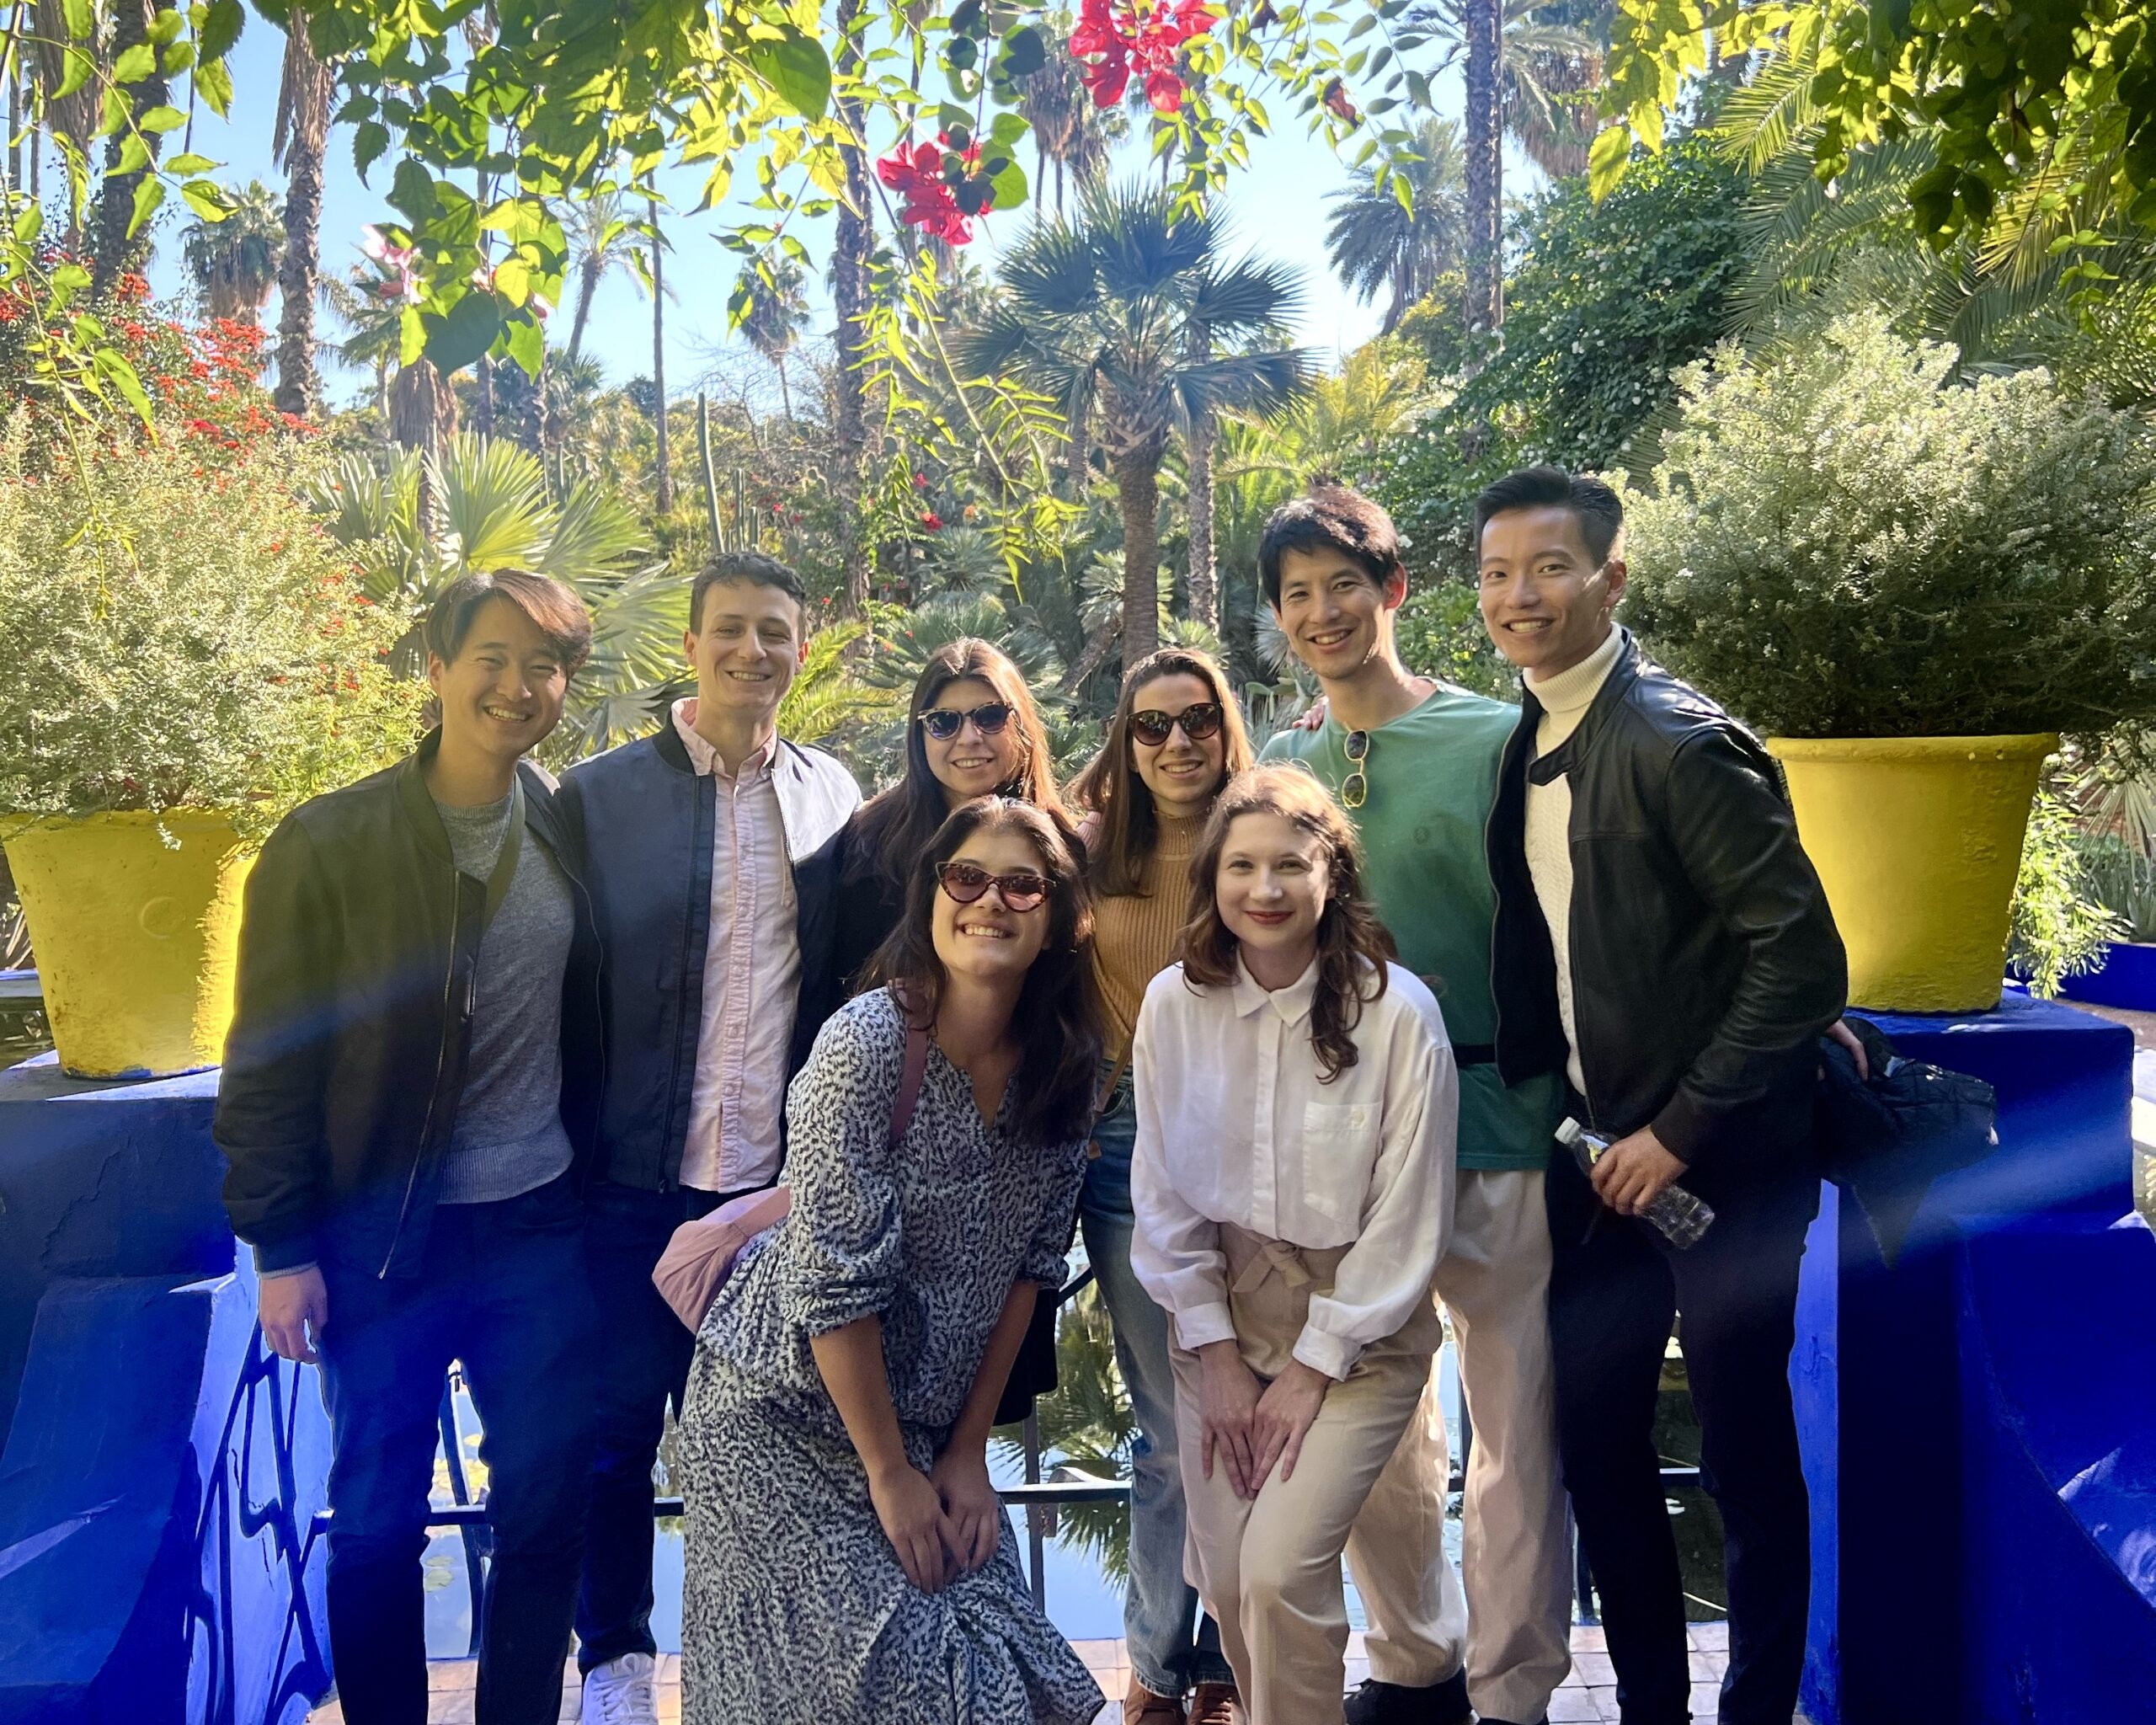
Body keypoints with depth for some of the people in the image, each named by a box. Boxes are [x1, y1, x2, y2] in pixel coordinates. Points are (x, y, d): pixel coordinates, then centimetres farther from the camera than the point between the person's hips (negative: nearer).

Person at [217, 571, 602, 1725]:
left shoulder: (572, 831, 0)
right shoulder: (328, 844, -10)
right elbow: (269, 1062, -7)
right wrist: (280, 1247, -7)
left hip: (539, 1230, 3)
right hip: (383, 1238, -2)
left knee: (547, 1512, 10)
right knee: (377, 1522, 12)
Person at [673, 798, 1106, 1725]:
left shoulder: (1063, 1066, -6)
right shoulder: (867, 1044, -24)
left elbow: (1026, 1262, 2)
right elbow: (834, 1281, -22)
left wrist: (968, 1449, 2)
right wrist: (890, 1475, -14)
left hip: (927, 1414, 5)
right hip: (787, 1411, -5)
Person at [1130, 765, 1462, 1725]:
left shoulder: (1398, 1014, -16)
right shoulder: (1174, 1005, -7)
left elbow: (1407, 1221, -12)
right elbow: (1163, 1192, 1)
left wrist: (1313, 1368, -10)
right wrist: (1213, 1351, -2)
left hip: (1360, 1316, -3)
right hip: (1223, 1300, 3)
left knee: (1281, 1571, -15)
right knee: (1225, 1579, 4)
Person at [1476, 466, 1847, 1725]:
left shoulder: (1681, 742, -17)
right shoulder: (1525, 747, 5)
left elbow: (1806, 959, -19)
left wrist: (1679, 1129, -17)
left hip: (1723, 1165, -7)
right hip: (1600, 1157, 7)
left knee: (1746, 1455, 7)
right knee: (1598, 1444, 13)